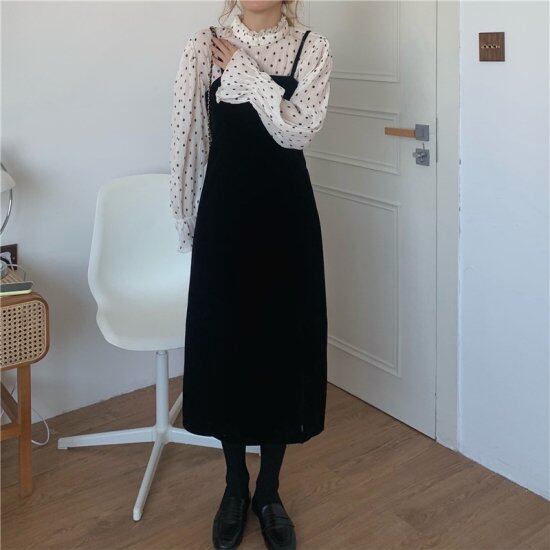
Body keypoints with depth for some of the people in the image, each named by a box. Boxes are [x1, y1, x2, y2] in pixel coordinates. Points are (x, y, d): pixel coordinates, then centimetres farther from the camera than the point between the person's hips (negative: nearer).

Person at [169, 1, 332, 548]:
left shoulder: (312, 48, 0)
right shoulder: (204, 47, 1)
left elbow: (298, 130, -14)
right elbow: (187, 139, 2)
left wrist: (246, 70, -11)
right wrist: (190, 223, 3)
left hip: (286, 214, 0)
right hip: (225, 212, 1)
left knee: (283, 342, 6)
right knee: (224, 342, 7)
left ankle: (269, 491, 26)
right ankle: (235, 486, 29)